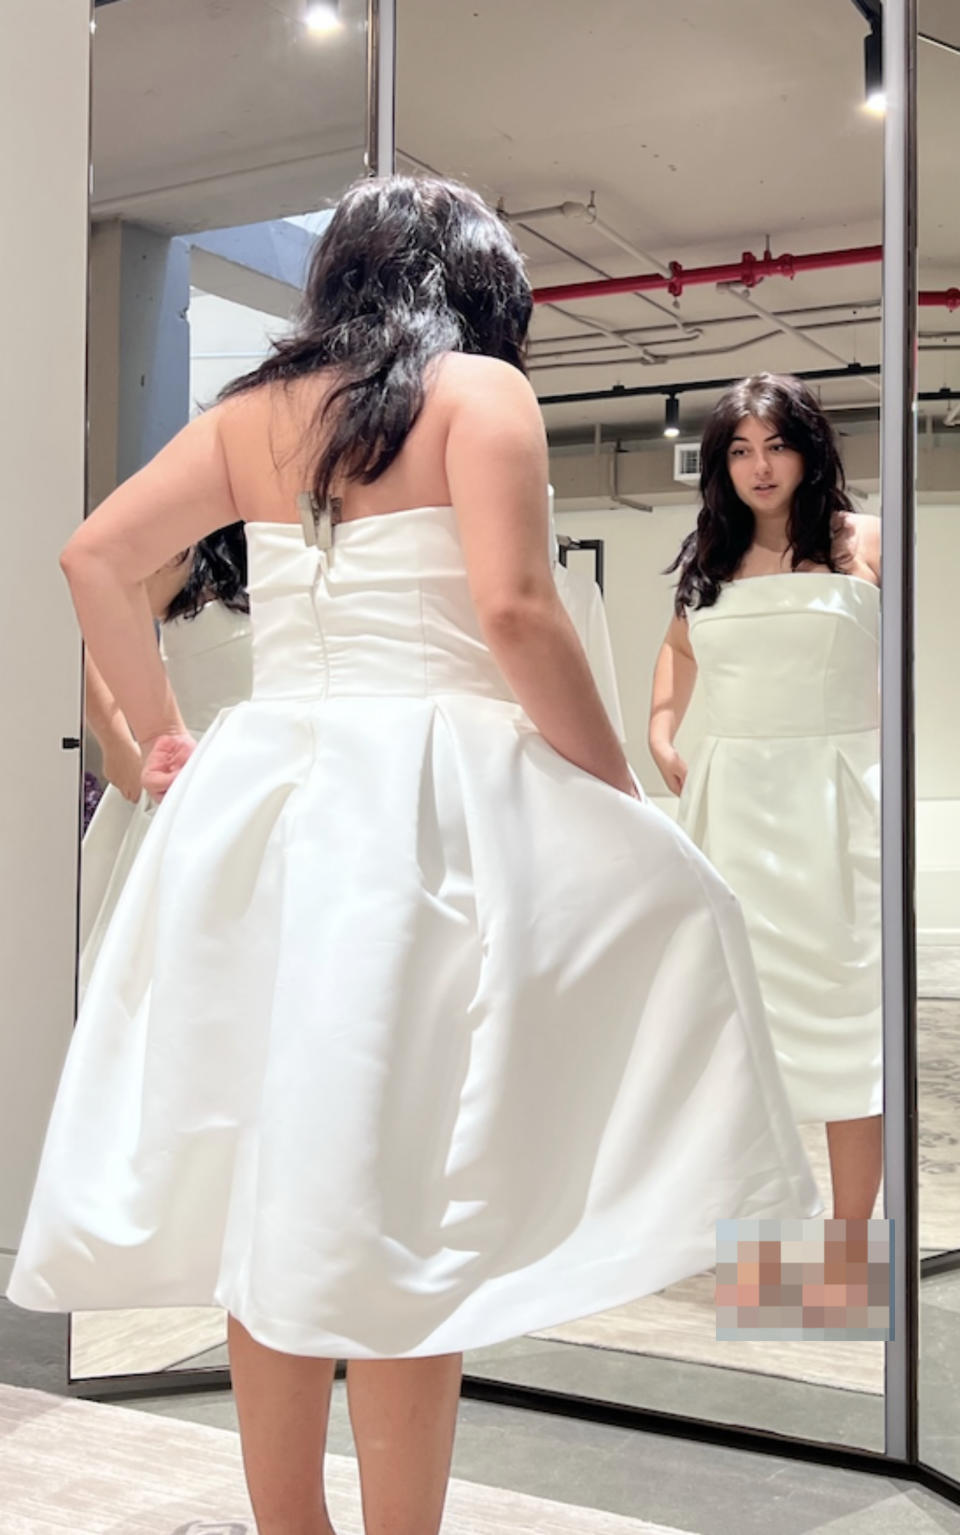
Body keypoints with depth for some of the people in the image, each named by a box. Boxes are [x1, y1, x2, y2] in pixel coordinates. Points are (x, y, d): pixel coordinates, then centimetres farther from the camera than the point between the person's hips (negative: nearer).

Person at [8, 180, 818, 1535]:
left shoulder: (254, 410, 15)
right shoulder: (480, 387, 0)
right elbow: (515, 612, -13)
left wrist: (161, 733, 18)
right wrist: (625, 798, -4)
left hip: (255, 798, 6)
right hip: (420, 802, -5)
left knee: (273, 1188, 11)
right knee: (399, 1212, -1)